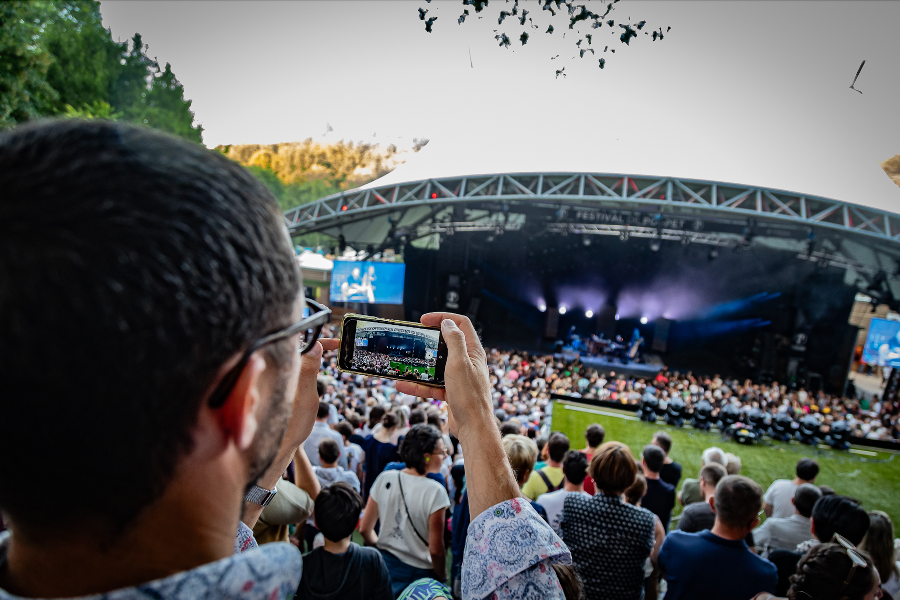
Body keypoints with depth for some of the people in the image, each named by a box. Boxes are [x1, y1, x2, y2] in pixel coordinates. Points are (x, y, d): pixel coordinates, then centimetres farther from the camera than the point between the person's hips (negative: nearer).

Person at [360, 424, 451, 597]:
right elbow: (436, 550, -17)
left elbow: (365, 529, 2)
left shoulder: (385, 479, -7)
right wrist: (442, 579, 1)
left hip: (385, 564, 4)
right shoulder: (435, 491, -20)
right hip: (420, 574, -4)